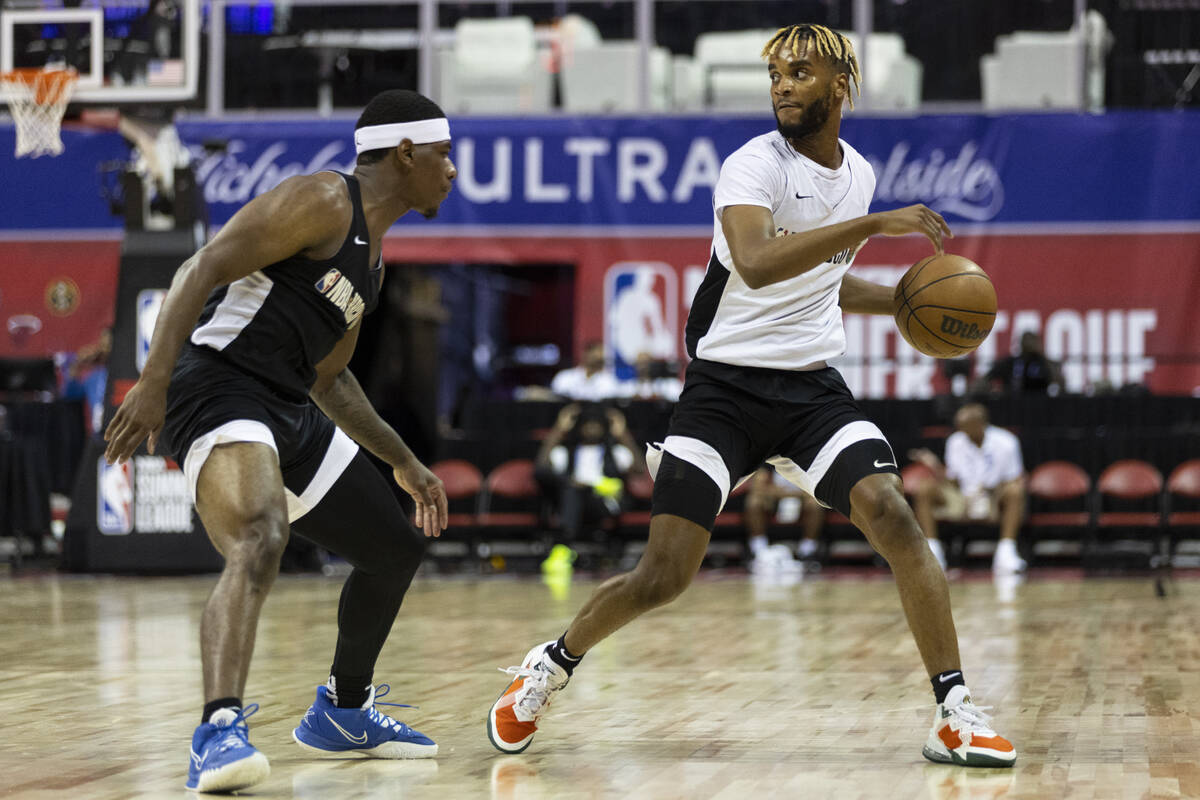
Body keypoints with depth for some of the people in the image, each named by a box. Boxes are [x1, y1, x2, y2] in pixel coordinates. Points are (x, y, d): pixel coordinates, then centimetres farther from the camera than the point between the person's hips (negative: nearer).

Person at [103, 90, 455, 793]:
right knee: (257, 547, -34)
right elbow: (203, 269, -18)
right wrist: (154, 382, -28)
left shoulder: (371, 256, 21)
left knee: (398, 550, 18)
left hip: (290, 411, 10)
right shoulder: (324, 202, -9)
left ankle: (342, 714, 34)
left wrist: (405, 464, 31)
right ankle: (220, 733, -46)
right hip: (220, 389, -10)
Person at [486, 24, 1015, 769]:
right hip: (726, 389, -4)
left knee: (892, 515, -20)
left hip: (813, 386, 4)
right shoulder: (755, 165, -13)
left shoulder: (859, 173, 10)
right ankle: (550, 666, 21)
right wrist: (874, 224, -34)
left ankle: (956, 713, -14)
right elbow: (756, 263, -34)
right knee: (663, 575, -7)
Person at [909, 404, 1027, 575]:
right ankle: (931, 550, -19)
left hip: (995, 503, -3)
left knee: (1014, 490, -36)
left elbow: (1017, 480, -9)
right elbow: (951, 481, 5)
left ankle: (1006, 552, -34)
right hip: (962, 501, 3)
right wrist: (935, 466, -13)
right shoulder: (955, 442, 1)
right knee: (923, 489, -18)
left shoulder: (1005, 443, -10)